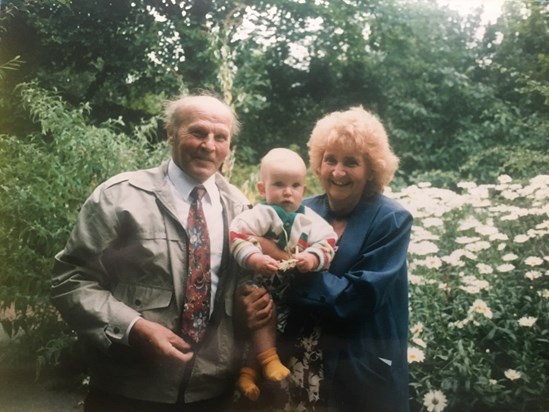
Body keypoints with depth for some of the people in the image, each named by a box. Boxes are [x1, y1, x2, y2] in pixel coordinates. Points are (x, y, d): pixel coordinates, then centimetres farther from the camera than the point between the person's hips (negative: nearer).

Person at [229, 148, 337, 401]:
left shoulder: (310, 219, -3)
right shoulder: (261, 214, -16)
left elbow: (328, 243, -9)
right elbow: (237, 236, -28)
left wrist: (313, 259, -30)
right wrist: (255, 259, -43)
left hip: (295, 290, 5)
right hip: (262, 284, -4)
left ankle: (248, 370, 19)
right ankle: (268, 360, -11)